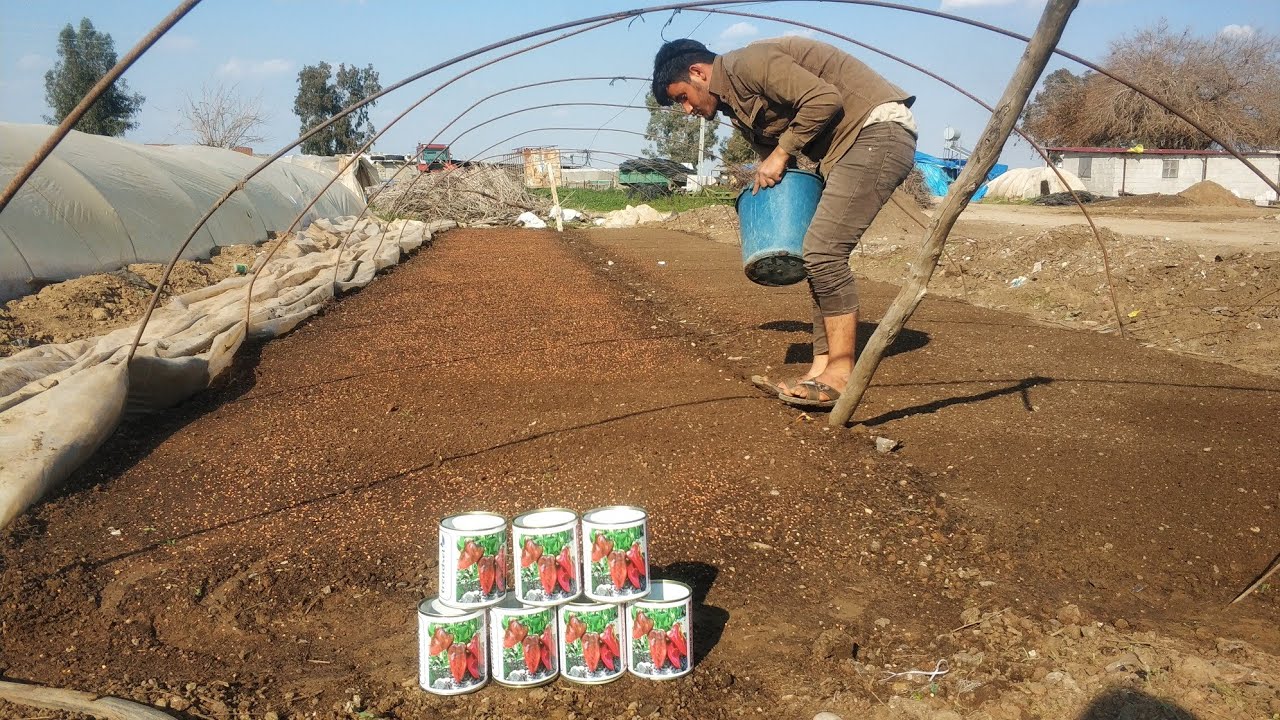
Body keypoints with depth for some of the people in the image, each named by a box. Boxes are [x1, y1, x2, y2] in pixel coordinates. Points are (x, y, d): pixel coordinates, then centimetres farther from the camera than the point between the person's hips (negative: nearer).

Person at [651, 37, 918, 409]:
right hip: (846, 147, 11)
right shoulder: (735, 103, 17)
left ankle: (841, 375, -10)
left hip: (879, 129, -10)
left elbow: (823, 100, -21)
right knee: (821, 253, 7)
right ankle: (822, 368, 9)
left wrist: (781, 154, -12)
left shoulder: (748, 62, -13)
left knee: (824, 251, -16)